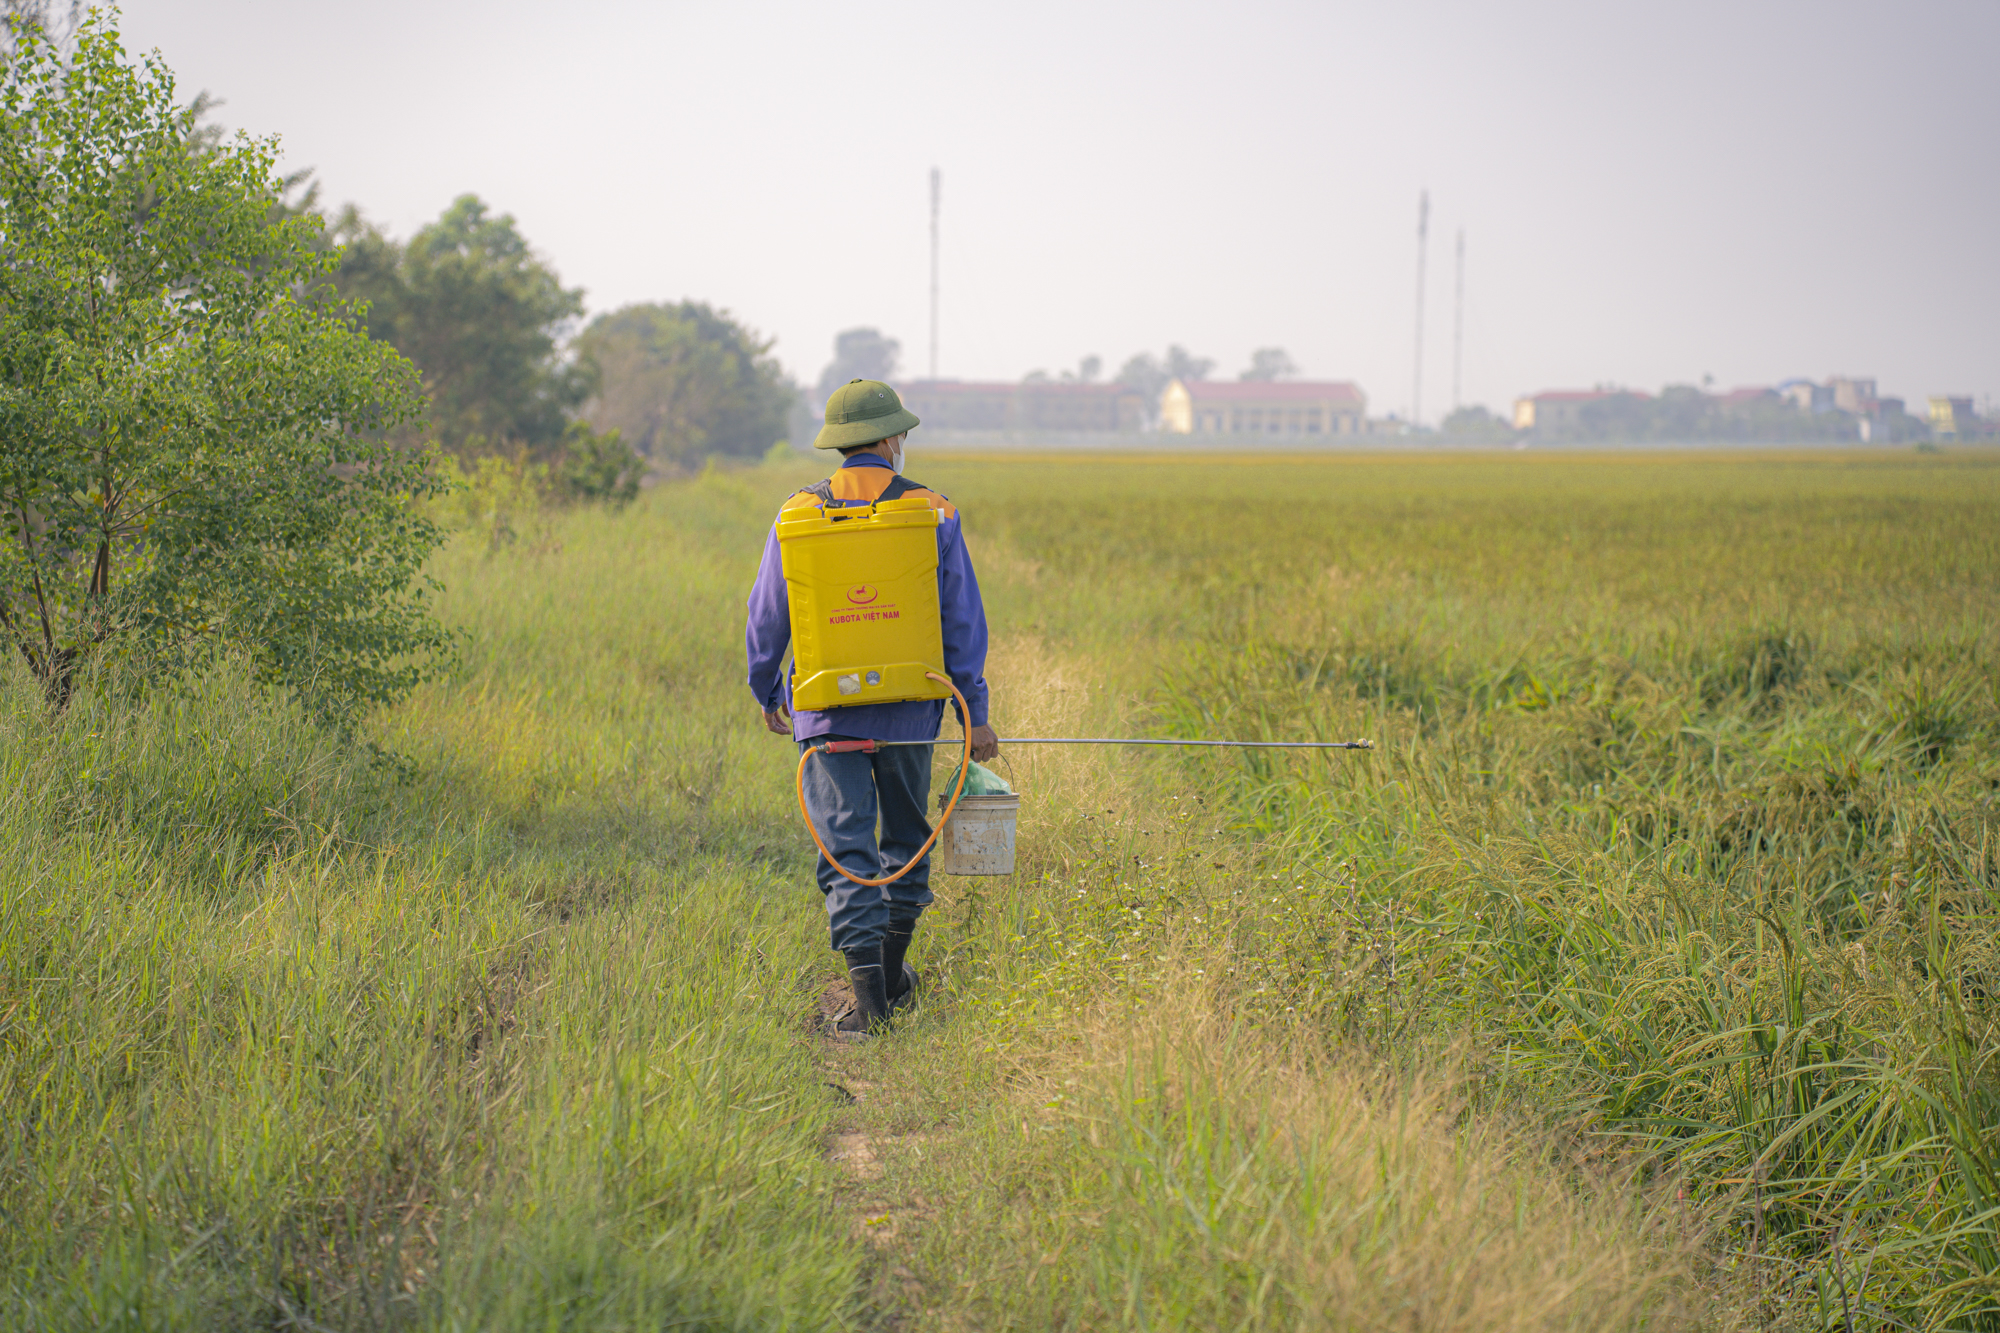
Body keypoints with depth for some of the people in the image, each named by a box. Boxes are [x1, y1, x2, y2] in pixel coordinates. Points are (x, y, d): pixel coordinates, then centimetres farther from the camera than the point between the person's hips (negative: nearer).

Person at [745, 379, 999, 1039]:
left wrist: (767, 692, 20)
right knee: (906, 834, 19)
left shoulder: (797, 515, -2)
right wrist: (975, 712, 4)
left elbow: (766, 617, 5)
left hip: (829, 710, -1)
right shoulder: (933, 513, -3)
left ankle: (867, 980, -14)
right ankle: (894, 969, 27)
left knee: (845, 843, -2)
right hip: (910, 710, 1)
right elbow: (962, 620, -2)